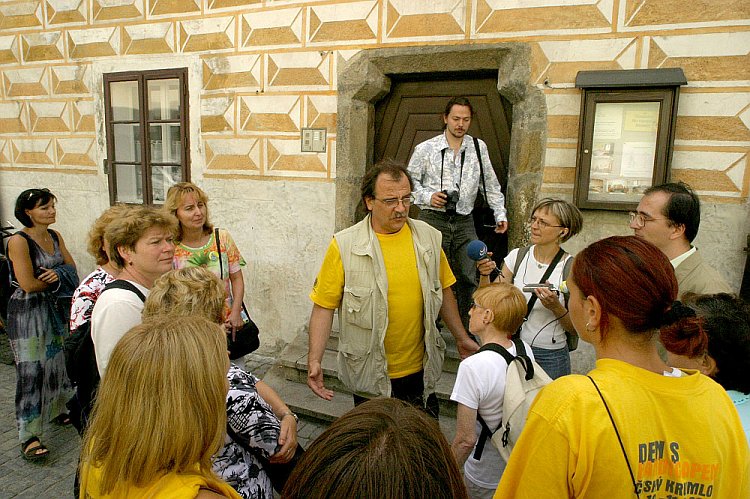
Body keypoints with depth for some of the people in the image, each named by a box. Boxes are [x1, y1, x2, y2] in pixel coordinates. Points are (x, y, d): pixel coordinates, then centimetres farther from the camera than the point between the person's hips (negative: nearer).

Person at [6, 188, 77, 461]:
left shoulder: (55, 236, 5)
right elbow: (29, 284, -21)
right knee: (32, 369, -6)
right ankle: (29, 436, 2)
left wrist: (57, 274, -16)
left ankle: (55, 409, 37)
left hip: (52, 306, 7)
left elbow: (71, 268, 4)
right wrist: (56, 277, -6)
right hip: (27, 310, -7)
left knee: (57, 361, 15)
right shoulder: (19, 241, -16)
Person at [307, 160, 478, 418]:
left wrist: (461, 338, 13)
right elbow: (324, 305, -10)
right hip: (370, 375, -3)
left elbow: (443, 290, 11)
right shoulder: (344, 246, -13)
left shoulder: (429, 237, -1)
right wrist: (314, 360, -16)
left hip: (420, 370, 3)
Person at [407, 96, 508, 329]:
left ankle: (466, 331, 18)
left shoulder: (478, 147, 8)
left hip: (465, 222, 3)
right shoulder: (425, 149, 0)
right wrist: (428, 197, -12)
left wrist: (500, 214, 7)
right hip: (433, 220, -3)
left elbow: (490, 185, 13)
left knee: (468, 278, 4)